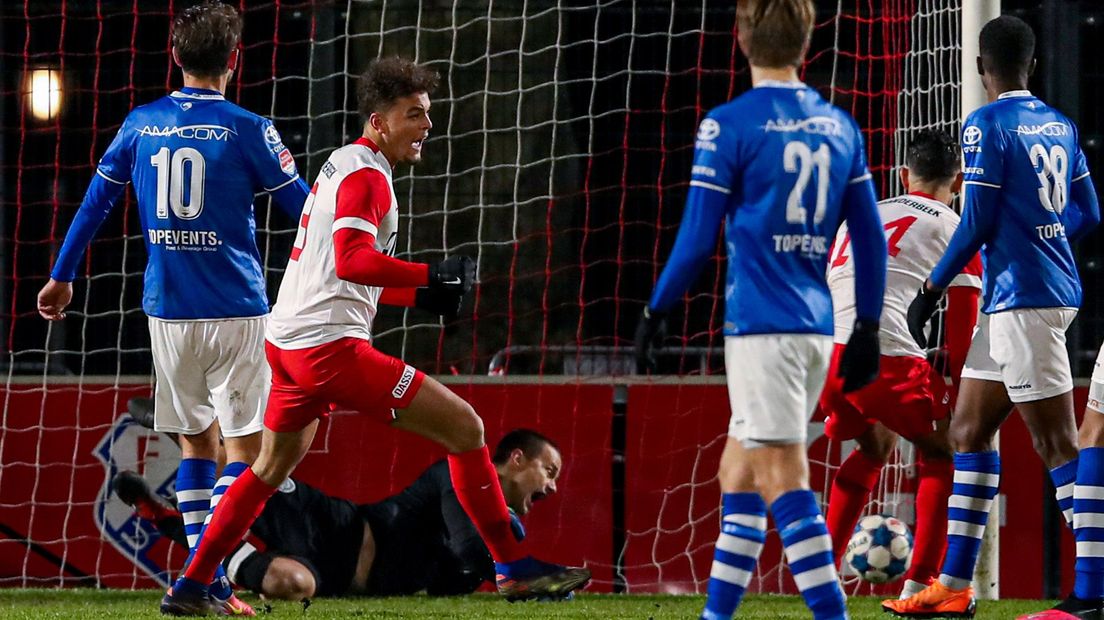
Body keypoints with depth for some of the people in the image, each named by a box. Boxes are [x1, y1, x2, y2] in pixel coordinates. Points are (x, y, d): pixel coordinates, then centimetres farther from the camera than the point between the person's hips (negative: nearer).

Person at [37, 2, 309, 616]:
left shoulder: (142, 124, 5)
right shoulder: (248, 131, -7)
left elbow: (95, 202, 12)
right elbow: (308, 210, 0)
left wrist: (61, 277, 25)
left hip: (167, 312, 4)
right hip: (235, 312, -4)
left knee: (196, 441, 16)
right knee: (243, 444, -1)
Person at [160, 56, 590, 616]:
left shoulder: (342, 164, 20)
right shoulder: (366, 177, -10)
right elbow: (352, 261, -25)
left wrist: (420, 294, 20)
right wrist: (433, 276, -27)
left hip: (286, 339, 10)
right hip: (330, 344, -10)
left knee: (272, 466, 26)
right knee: (464, 427, -8)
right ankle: (514, 569, -7)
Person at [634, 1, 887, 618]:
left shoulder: (729, 125, -7)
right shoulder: (840, 126, 10)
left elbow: (697, 238, -7)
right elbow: (871, 236, 12)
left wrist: (656, 312, 4)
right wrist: (868, 326, 19)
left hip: (761, 324, -6)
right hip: (817, 324, 7)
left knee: (784, 479, -7)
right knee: (738, 470, 16)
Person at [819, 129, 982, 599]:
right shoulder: (956, 230, 12)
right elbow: (961, 326, 5)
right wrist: (954, 392, 12)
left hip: (825, 357, 5)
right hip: (888, 359, -5)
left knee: (874, 446, 31)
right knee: (942, 452, 16)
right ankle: (919, 585, 4)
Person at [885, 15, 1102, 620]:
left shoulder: (985, 125, -11)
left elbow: (976, 224, -14)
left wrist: (930, 290, -6)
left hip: (1020, 297, -9)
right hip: (1054, 288, 9)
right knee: (968, 431, 14)